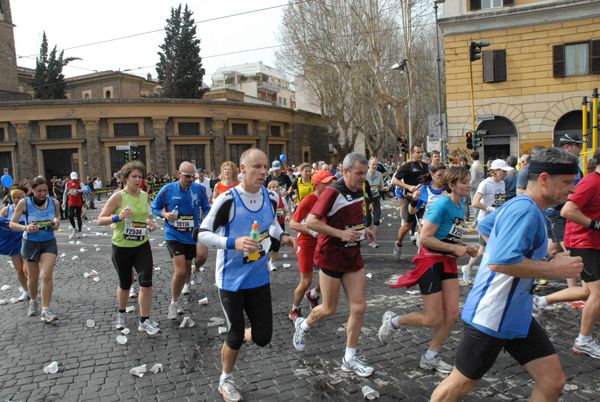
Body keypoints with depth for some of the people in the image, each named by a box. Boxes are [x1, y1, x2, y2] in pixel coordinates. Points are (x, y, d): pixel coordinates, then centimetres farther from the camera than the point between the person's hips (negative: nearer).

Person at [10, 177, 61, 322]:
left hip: (49, 243, 0)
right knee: (33, 277, 14)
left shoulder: (54, 202, -4)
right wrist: (26, 228, -27)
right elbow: (12, 223, -7)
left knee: (47, 276, -13)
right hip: (30, 243, 0)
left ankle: (46, 310, -7)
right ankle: (33, 301, 42)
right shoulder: (24, 203, -10)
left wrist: (57, 223, -6)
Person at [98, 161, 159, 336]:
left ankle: (144, 321, 5)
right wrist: (118, 217, -27)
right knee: (125, 284, 13)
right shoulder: (118, 197, -10)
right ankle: (121, 313, 42)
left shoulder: (144, 195, 5)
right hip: (122, 247, -3)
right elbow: (100, 220, -10)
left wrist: (149, 222, 3)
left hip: (142, 246, 3)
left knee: (146, 283, -7)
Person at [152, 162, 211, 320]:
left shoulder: (200, 189, -4)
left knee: (186, 269, 15)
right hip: (173, 236, -3)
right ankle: (174, 303, 10)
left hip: (191, 235, 3)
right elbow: (154, 208, 4)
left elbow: (206, 208, 10)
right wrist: (165, 214, -16)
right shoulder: (167, 190, -8)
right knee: (180, 271, -11)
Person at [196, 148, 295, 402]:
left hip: (259, 278, 5)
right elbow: (203, 235, -17)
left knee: (263, 337, 5)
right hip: (231, 279, -4)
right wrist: (233, 242, -33)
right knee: (235, 337, 7)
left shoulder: (271, 197, -2)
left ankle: (239, 336, 41)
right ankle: (226, 381, 36)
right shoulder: (227, 199, -18)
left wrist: (281, 235, -2)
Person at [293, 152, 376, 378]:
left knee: (359, 307, 3)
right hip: (331, 256, -7)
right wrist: (341, 233, -26)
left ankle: (350, 359, 18)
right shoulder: (333, 192, -17)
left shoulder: (359, 192, 9)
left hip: (352, 256, 7)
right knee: (329, 309, 6)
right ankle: (303, 325, 38)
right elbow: (310, 222, -23)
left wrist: (363, 231, 7)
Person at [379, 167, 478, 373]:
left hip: (448, 263, 8)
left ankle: (430, 358, 22)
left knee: (452, 315, 5)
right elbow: (425, 238, -23)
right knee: (433, 319, -3)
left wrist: (464, 247, 7)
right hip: (430, 262, -8)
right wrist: (454, 248, -19)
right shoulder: (442, 205, -18)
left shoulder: (460, 207, 9)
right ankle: (392, 320, 22)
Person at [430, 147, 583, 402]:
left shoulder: (519, 207, 10)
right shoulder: (525, 211, -22)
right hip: (491, 319, -10)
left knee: (553, 381, 9)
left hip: (517, 316, 10)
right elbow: (501, 262, -33)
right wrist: (555, 269, -23)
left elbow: (485, 225, 27)